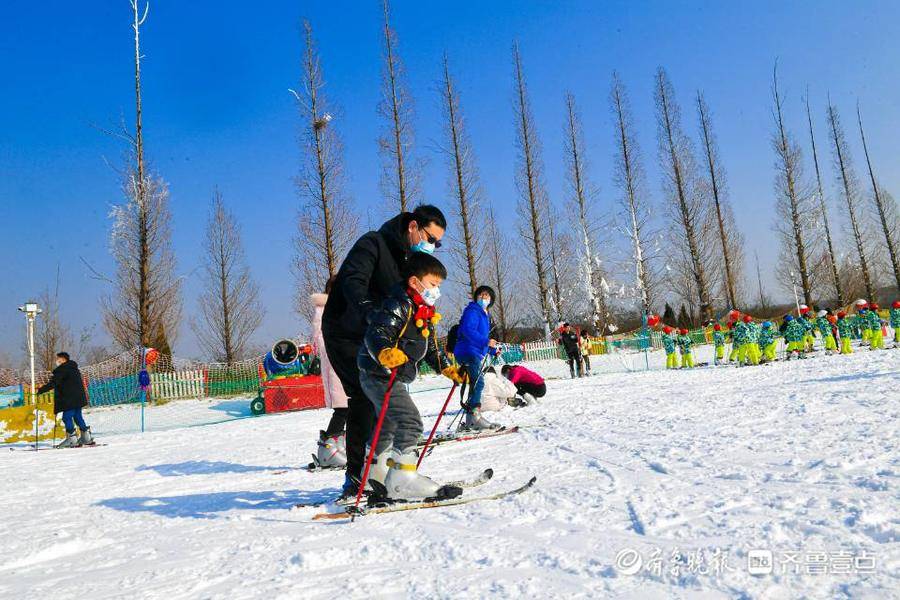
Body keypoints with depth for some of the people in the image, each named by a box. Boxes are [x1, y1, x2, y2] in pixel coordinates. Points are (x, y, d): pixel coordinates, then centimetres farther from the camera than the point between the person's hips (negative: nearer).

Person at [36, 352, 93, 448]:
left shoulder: (62, 369, -11)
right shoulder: (73, 368, 19)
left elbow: (53, 383, -16)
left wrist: (40, 390, -11)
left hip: (69, 399, -9)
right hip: (78, 398, 9)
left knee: (67, 417, -4)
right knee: (78, 417, 14)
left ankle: (72, 439, -5)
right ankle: (86, 437, 15)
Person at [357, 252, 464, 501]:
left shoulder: (425, 314, 13)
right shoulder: (399, 306, -18)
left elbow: (431, 349, 22)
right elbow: (375, 334, -30)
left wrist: (448, 369, 15)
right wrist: (385, 353, -49)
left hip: (397, 378, 11)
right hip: (379, 375, -11)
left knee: (390, 425, 24)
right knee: (410, 421, -20)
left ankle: (377, 472, 43)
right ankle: (401, 480, -17)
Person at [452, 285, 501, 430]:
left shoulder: (485, 315, 22)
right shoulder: (472, 311, -8)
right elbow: (468, 331, -24)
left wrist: (492, 349, 17)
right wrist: (486, 341, -29)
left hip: (477, 354, 11)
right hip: (468, 352, -11)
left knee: (476, 384, 12)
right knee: (478, 382, -19)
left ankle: (470, 421, 18)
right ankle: (474, 414, -22)